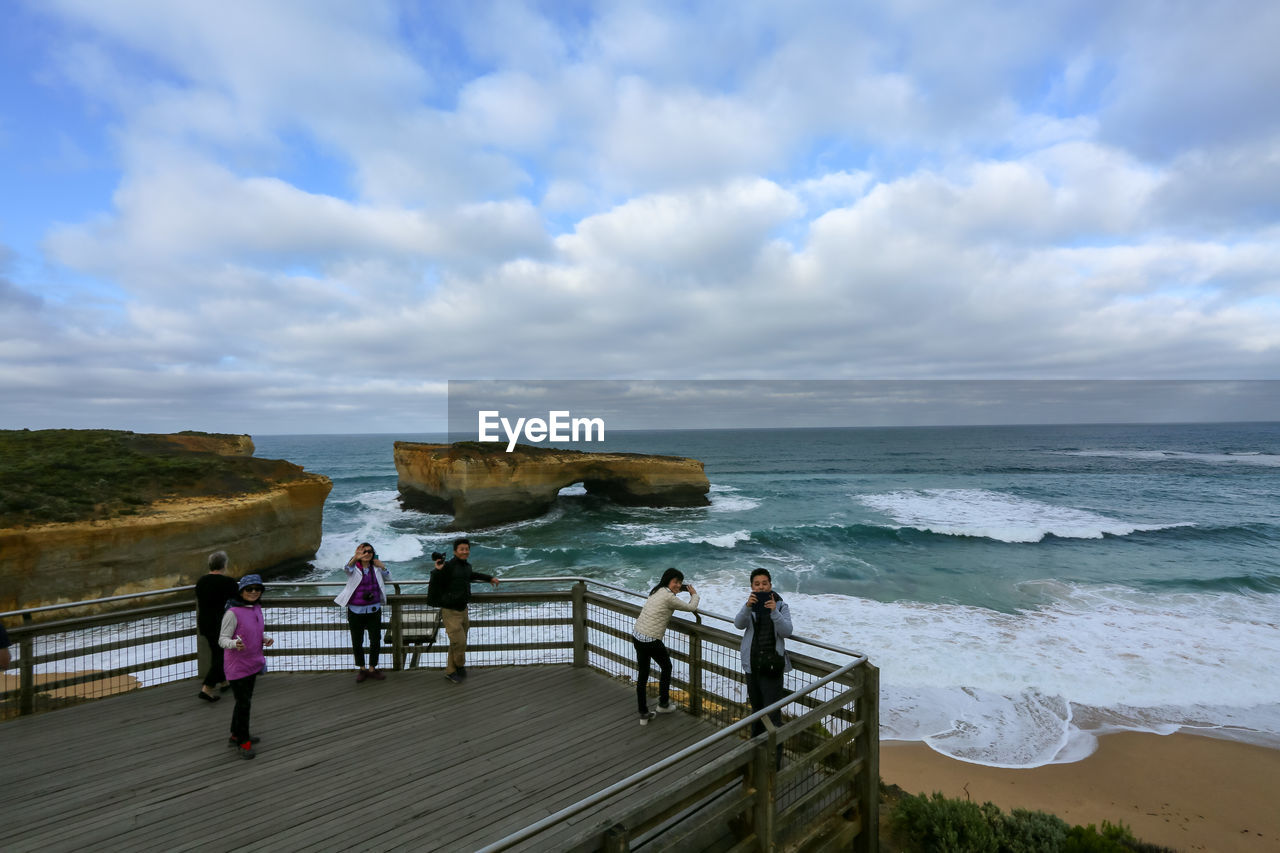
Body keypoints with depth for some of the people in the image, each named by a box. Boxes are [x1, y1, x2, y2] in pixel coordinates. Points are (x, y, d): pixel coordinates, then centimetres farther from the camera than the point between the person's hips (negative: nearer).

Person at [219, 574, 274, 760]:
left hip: (253, 664, 8)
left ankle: (236, 736, 36)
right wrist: (235, 644, -37)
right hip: (237, 666, -8)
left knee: (245, 701, 19)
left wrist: (266, 639, -3)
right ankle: (243, 742, 17)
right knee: (243, 704, 1)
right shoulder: (233, 612, -20)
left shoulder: (257, 608, 4)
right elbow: (222, 639, -17)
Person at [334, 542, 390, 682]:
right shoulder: (354, 568, -7)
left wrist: (382, 567, -6)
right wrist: (356, 558, -55)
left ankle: (372, 668, 22)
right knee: (357, 642, 7)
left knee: (376, 640, 6)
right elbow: (348, 568, -32)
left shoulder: (375, 567, 4)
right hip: (356, 611, -2)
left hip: (374, 610, 3)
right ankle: (361, 669, 26)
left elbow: (388, 578, 16)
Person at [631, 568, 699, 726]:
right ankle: (663, 704, 33)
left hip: (637, 636, 8)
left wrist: (682, 589, 33)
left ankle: (644, 714, 26)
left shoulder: (657, 591, 10)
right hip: (651, 641, -8)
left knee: (642, 674, 16)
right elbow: (691, 608, -1)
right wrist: (694, 594, 17)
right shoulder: (668, 597, -15)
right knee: (666, 667, 19)